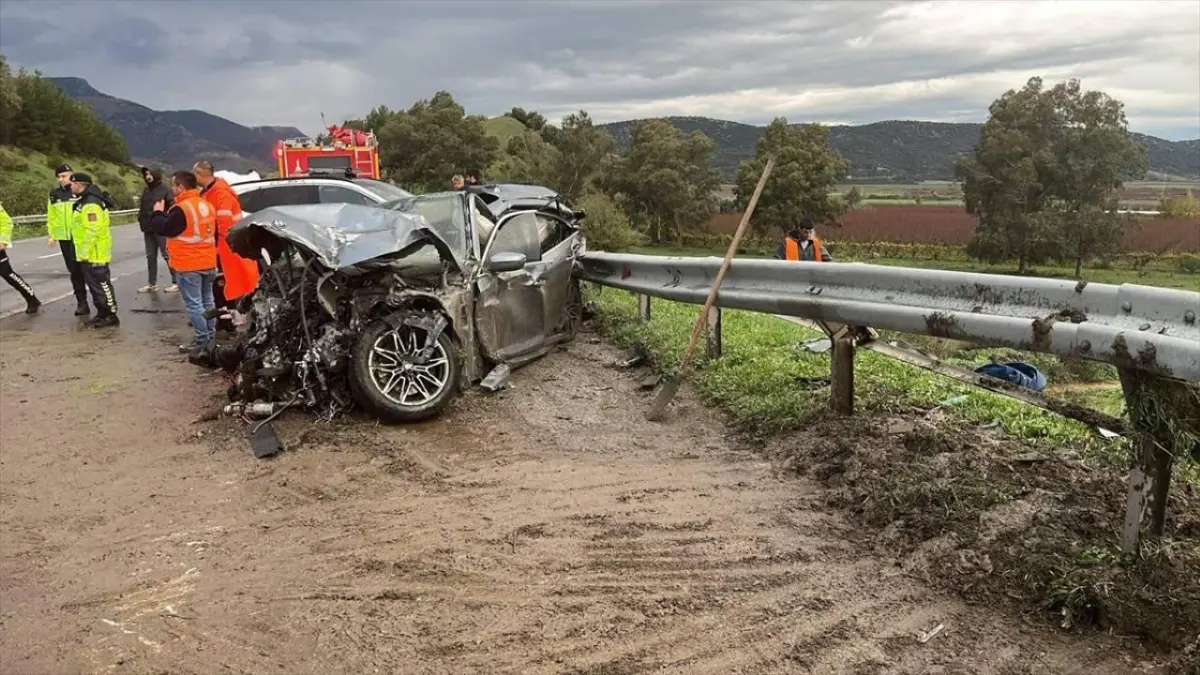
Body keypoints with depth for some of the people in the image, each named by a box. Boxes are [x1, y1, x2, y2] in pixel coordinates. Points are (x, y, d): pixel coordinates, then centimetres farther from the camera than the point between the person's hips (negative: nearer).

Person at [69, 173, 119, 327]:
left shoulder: (90, 204, -20)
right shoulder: (84, 201, 15)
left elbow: (92, 230, -25)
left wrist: (85, 251, -22)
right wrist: (83, 251, 22)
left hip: (94, 253, -11)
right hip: (88, 253, 11)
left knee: (101, 284, -6)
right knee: (94, 284, 15)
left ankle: (111, 315, 0)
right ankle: (102, 313, 23)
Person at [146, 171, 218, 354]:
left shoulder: (181, 209, -18)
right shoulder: (207, 206, 9)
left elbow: (162, 229, -13)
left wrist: (158, 213, 4)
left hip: (188, 265, -8)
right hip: (208, 263, 8)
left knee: (193, 303, -4)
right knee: (207, 300, 15)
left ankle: (201, 340, -3)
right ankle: (211, 337, 20)